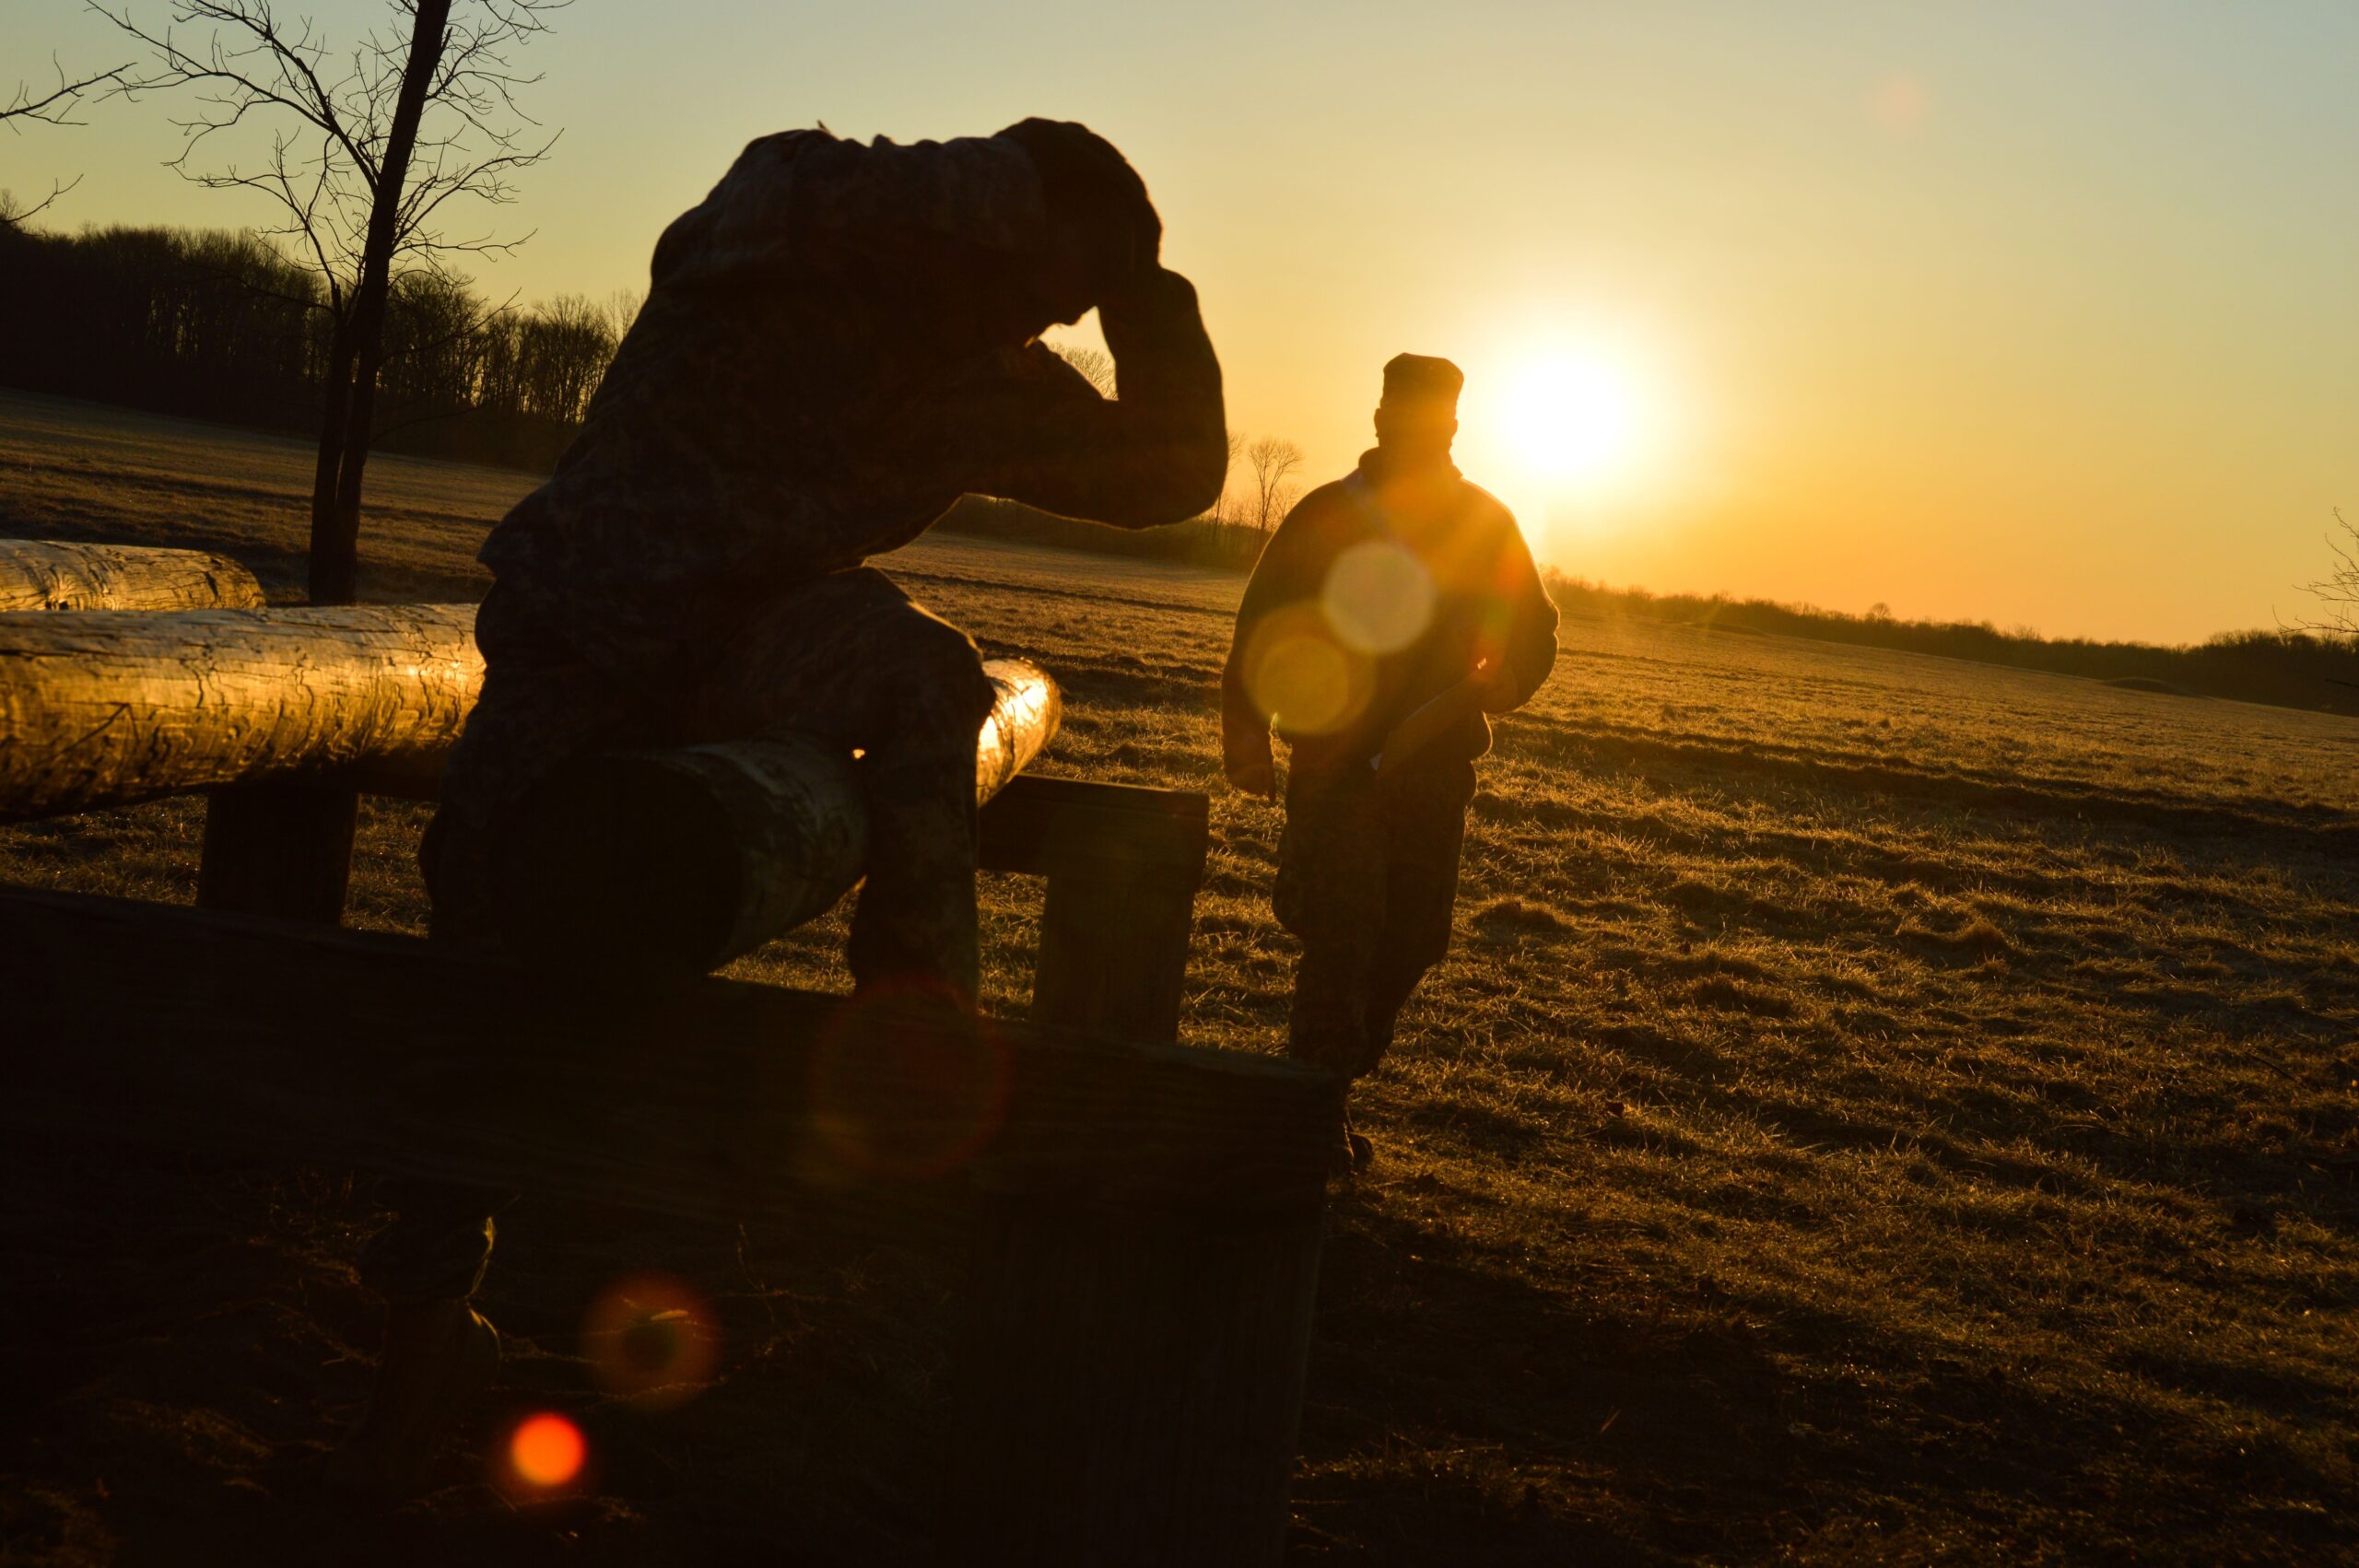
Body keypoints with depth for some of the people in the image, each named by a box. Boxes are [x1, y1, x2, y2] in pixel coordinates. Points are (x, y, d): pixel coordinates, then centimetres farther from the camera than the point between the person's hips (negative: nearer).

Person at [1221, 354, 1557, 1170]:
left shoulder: (1485, 526, 9)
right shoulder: (1326, 515, 2)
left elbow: (1532, 629, 16)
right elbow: (1262, 629, 3)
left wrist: (1504, 682, -5)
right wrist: (1246, 729, -9)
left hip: (1435, 770, 3)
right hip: (1336, 764, -3)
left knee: (1407, 946, 5)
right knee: (1340, 939, -12)